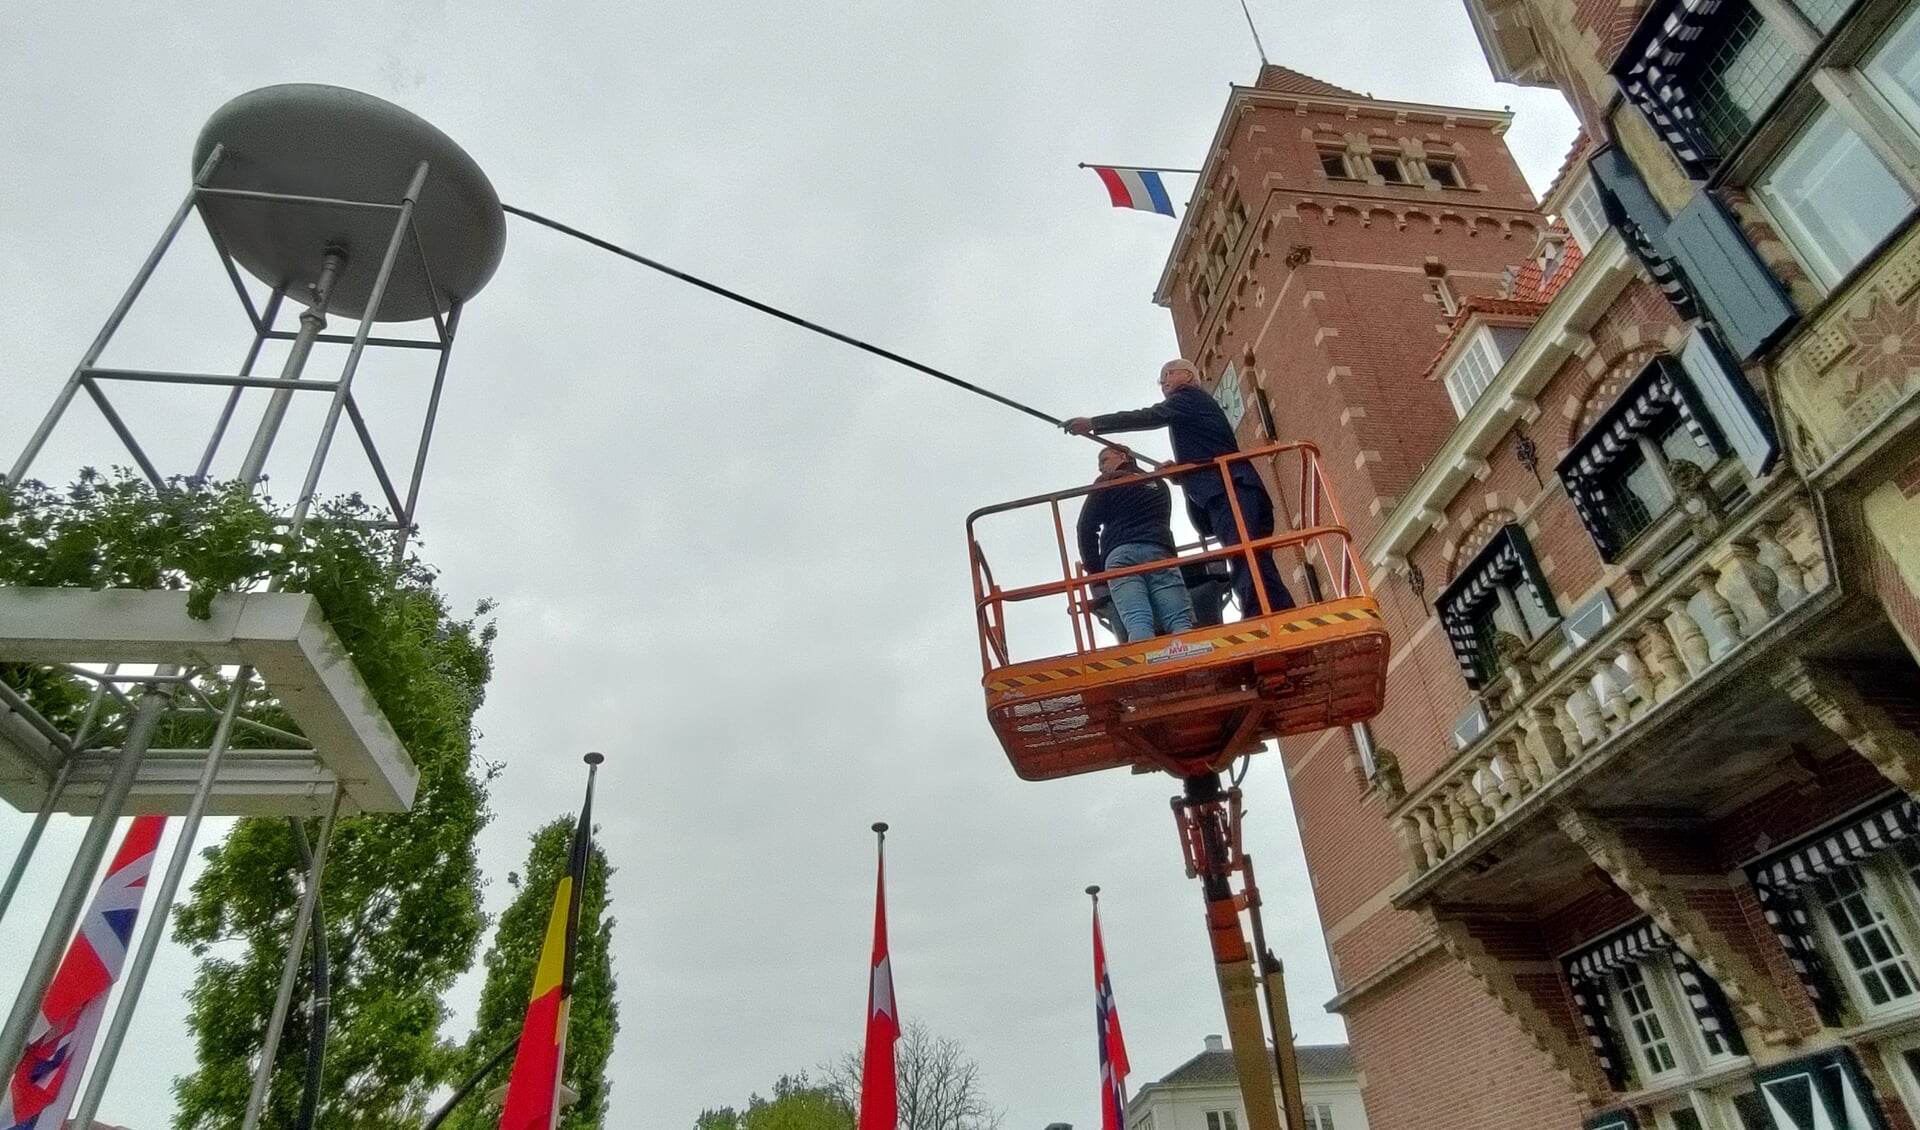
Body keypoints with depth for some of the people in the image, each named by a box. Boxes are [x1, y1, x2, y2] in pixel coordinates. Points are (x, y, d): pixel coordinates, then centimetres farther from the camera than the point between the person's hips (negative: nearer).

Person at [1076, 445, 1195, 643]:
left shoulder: (1108, 482, 19)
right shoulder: (1159, 484, 35)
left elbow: (1087, 526, 10)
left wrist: (1094, 567, 17)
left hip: (1121, 554, -3)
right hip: (1160, 552, 3)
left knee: (1137, 624, -21)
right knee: (1181, 623, -14)